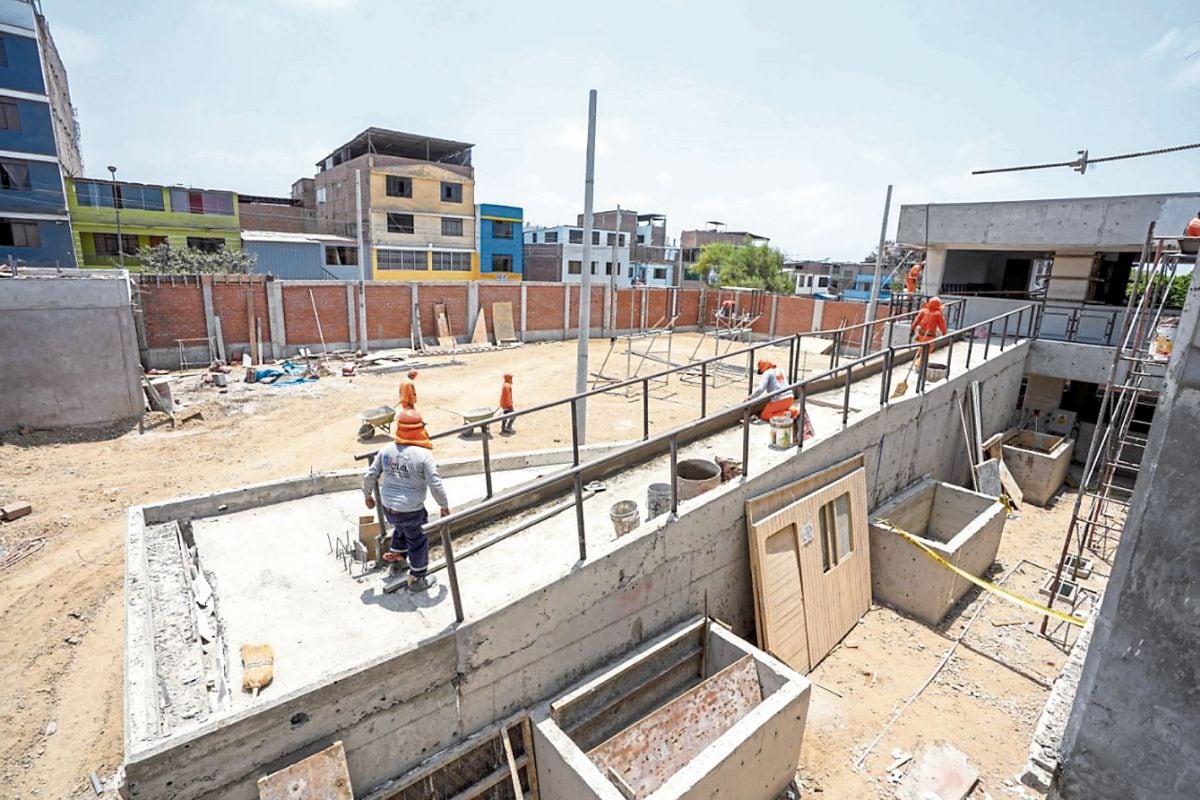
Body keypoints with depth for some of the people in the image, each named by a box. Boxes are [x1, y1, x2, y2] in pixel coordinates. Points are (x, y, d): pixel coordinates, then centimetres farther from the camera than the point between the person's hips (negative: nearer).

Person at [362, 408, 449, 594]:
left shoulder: (386, 450, -5)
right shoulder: (423, 454, -19)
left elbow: (369, 476, 0)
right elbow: (435, 485, -18)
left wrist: (368, 495, 19)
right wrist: (444, 506, -3)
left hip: (388, 508, 5)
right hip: (411, 511, -5)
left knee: (400, 530, 34)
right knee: (418, 543, 17)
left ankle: (396, 561, 51)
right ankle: (417, 579, 30)